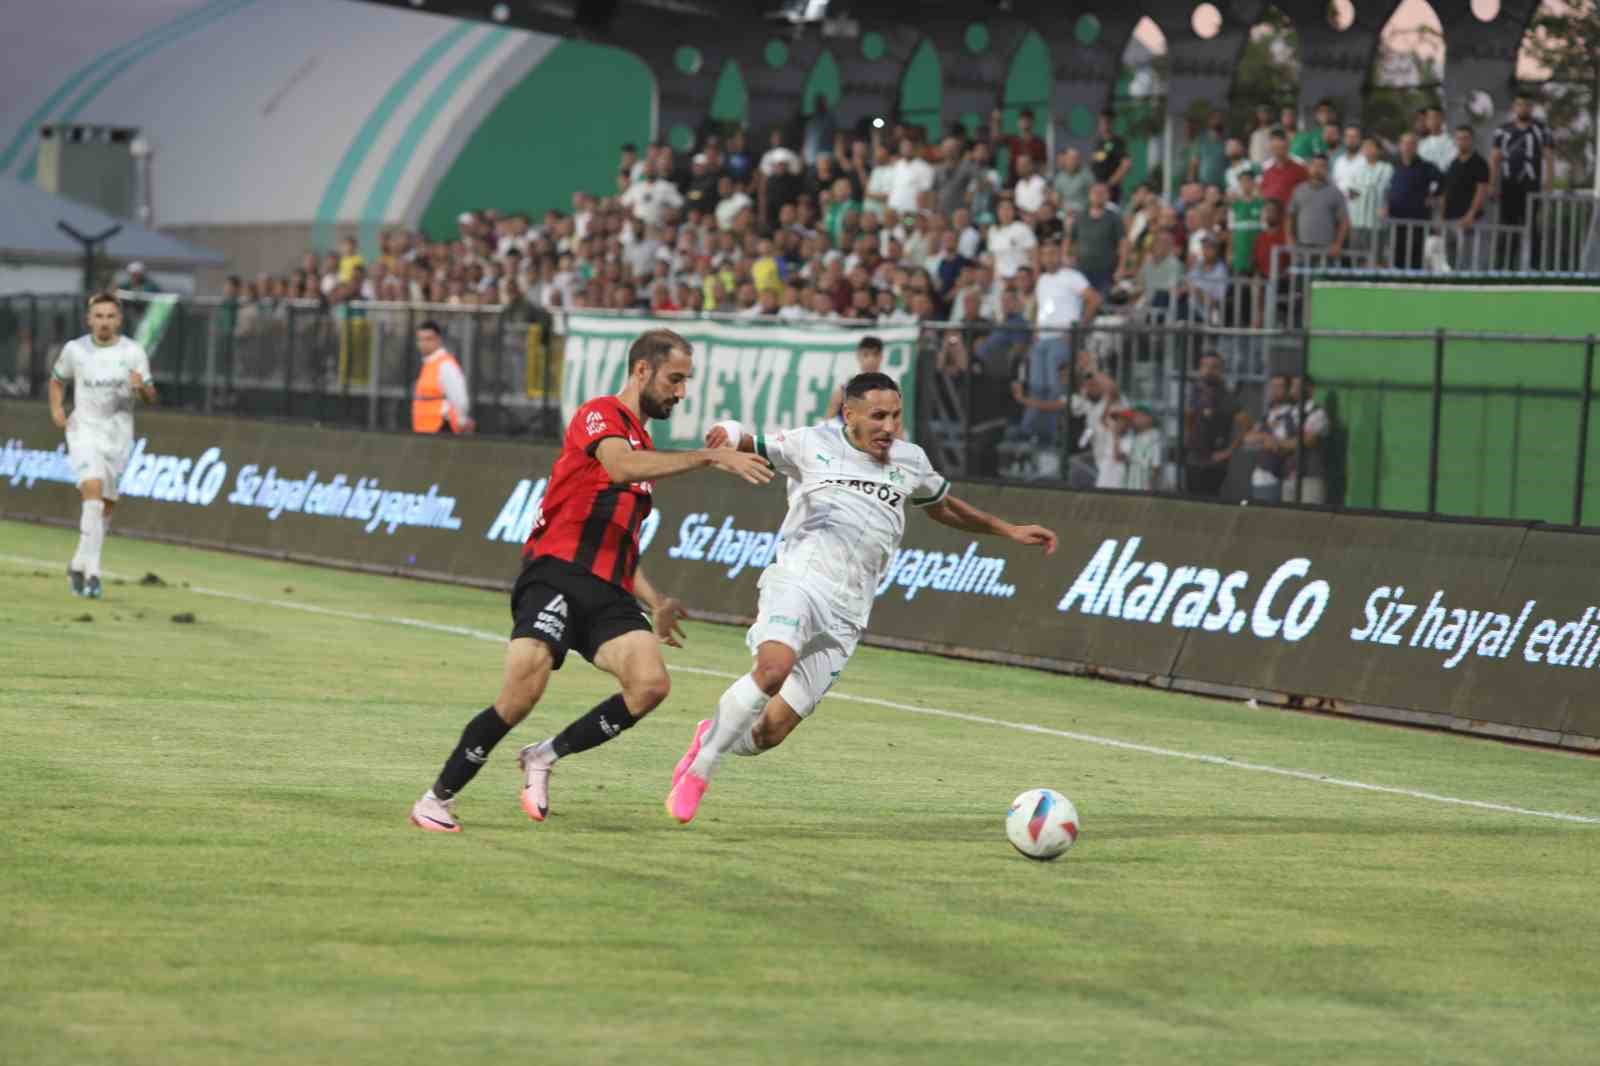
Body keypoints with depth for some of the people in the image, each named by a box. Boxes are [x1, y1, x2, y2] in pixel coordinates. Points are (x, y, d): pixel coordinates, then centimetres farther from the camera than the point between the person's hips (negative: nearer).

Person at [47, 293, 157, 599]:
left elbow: (150, 397, -1)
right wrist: (56, 408, -3)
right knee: (93, 490, -23)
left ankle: (79, 565, 28)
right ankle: (91, 570, -25)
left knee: (106, 505, 9)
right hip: (84, 431, -2)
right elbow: (57, 380, 15)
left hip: (119, 435, 2)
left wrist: (142, 387, -24)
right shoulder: (75, 350, -1)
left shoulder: (133, 352, -2)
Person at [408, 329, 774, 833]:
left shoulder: (644, 446, 26)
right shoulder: (601, 414, -1)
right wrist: (711, 457, -27)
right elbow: (619, 467, -25)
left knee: (651, 683, -18)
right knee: (522, 693, -21)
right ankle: (437, 799, -3)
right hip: (557, 574, -7)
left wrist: (654, 601, 24)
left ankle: (545, 757, 0)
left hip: (608, 593, 7)